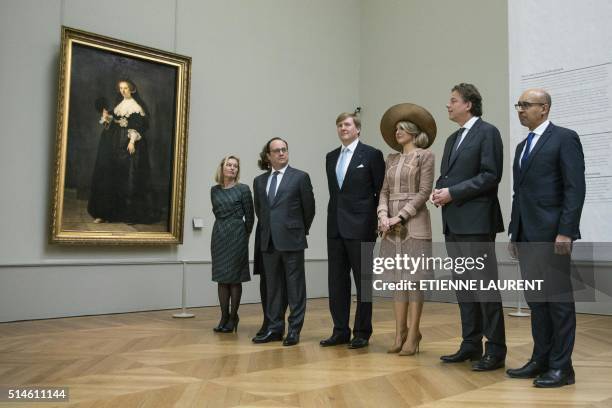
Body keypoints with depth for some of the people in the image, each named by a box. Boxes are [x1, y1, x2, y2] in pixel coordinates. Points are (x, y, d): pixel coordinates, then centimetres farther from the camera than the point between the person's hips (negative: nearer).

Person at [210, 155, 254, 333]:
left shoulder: (243, 189, -4)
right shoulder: (214, 190, 8)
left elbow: (249, 215, 0)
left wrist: (245, 234, 7)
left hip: (236, 235, -4)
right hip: (219, 234, 4)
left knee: (234, 278, 1)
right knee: (221, 278, 6)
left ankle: (233, 318, 9)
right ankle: (224, 317, 13)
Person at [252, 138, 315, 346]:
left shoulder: (300, 177, -1)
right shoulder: (259, 180, 12)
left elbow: (309, 208, 3)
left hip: (292, 240, -4)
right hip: (269, 241, 5)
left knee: (295, 286, 1)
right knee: (272, 287, 9)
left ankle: (294, 329, 8)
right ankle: (274, 328, 17)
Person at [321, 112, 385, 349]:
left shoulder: (371, 154, -2)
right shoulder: (331, 157, 15)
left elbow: (381, 190, -2)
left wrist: (378, 221, -4)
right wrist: (335, 215, 13)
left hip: (361, 226, -5)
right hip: (335, 225, 6)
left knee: (363, 281, 3)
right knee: (336, 280, 7)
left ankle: (362, 332, 12)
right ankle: (340, 331, 17)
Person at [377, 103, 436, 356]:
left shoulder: (425, 156, 0)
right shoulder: (392, 159, 17)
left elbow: (424, 192, -8)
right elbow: (384, 191, 11)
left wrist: (401, 216, -14)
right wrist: (383, 215, -6)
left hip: (414, 223, -5)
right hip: (392, 225, 6)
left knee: (413, 279, -4)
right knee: (398, 279, 7)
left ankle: (413, 336, 2)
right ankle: (400, 334, 12)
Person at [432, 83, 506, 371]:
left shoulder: (487, 132, -5)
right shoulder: (452, 139, 20)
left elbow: (490, 175, -14)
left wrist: (453, 193, -15)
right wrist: (439, 190, -1)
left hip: (476, 221, -8)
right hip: (453, 223, 8)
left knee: (485, 287, -3)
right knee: (463, 287, 12)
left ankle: (495, 350, 6)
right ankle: (470, 345, 21)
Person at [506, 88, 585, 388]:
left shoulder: (564, 138, -4)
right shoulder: (522, 146, 19)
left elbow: (575, 188, -12)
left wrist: (565, 231, -19)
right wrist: (514, 233, 15)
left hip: (551, 233, -7)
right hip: (526, 235, 8)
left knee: (558, 299, -1)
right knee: (536, 300, 10)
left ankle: (561, 366, 7)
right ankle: (541, 360, 18)